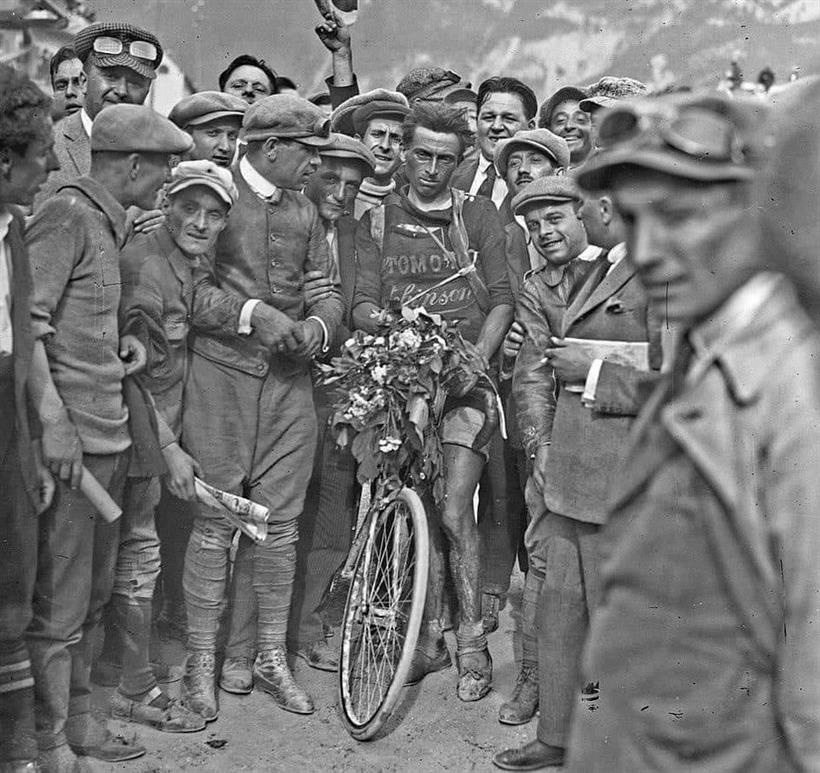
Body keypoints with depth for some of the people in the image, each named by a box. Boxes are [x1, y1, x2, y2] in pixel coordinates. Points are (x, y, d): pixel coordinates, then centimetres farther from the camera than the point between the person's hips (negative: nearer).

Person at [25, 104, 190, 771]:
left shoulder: (108, 222, 16)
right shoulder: (66, 216, -11)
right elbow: (26, 325, -19)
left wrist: (125, 342, 8)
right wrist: (54, 422, -24)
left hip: (110, 434, 9)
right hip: (70, 439, -9)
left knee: (94, 594, 17)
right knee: (59, 604, -2)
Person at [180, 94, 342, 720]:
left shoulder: (305, 212, 17)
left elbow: (327, 289, 15)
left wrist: (316, 325, -6)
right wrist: (251, 312, -18)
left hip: (290, 377, 5)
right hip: (221, 372, -5)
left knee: (279, 521, 6)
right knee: (216, 520, -2)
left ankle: (269, 655, 18)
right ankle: (202, 662, 11)